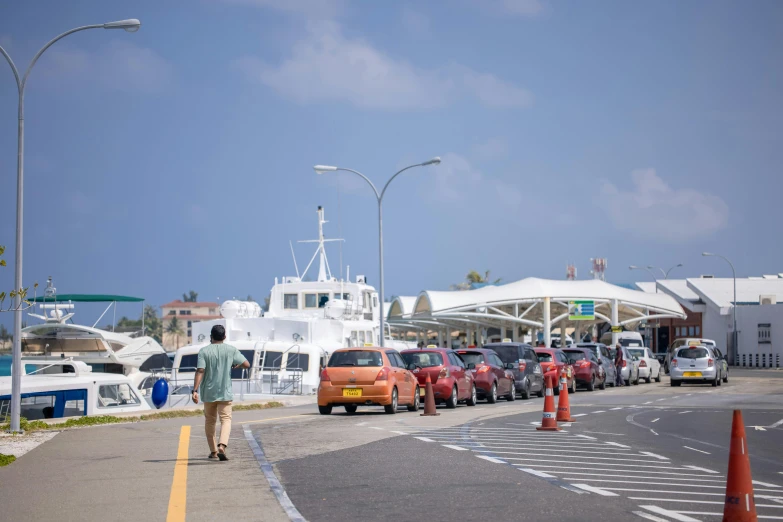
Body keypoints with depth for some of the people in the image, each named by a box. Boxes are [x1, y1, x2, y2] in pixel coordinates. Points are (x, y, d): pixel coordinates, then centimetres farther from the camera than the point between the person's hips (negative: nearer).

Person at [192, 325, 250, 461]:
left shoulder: (204, 351, -4)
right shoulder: (231, 350, -1)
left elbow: (200, 371, -14)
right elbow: (246, 364, -1)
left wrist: (195, 390, -16)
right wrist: (235, 365, 19)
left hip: (208, 392, 1)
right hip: (225, 393, -1)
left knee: (209, 420, 16)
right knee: (225, 419, -3)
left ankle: (213, 451, 22)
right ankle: (222, 446, -27)